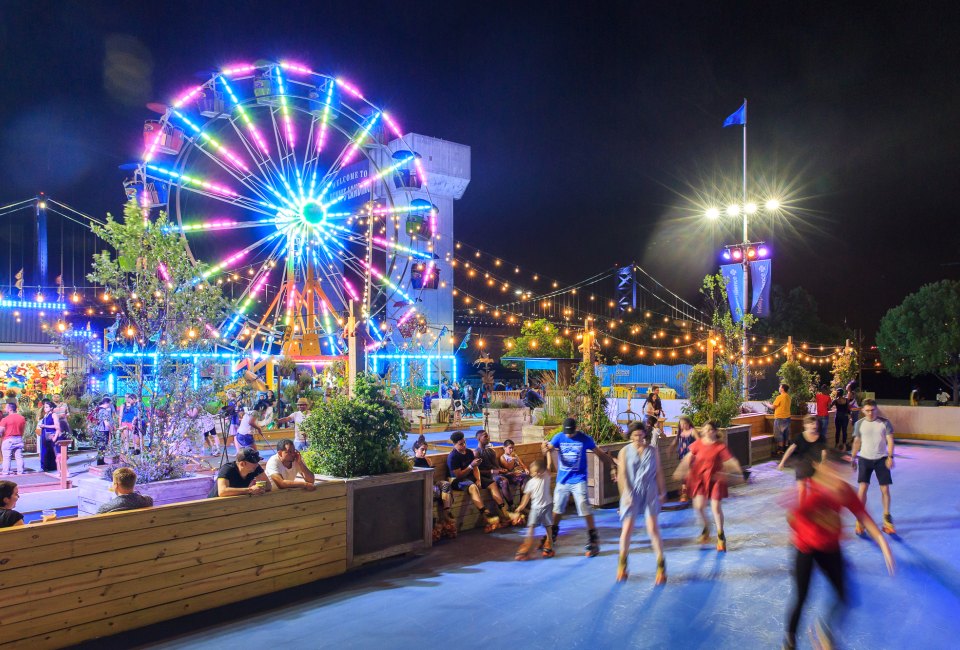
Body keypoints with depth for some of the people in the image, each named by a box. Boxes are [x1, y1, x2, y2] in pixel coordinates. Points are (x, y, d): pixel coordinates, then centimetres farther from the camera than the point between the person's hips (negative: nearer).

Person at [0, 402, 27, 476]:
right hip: (19, 439, 5)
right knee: (19, 457, 8)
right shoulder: (22, 418, 5)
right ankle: (20, 473, 10)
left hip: (8, 440, -5)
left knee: (7, 458, 2)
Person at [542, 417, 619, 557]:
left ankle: (593, 542, -4)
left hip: (578, 480, -3)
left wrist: (613, 465, -5)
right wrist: (547, 449, -45)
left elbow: (600, 453, 0)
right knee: (557, 508, 13)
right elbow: (549, 447, -20)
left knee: (585, 510, -12)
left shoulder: (585, 439, -7)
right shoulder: (559, 437, -3)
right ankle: (552, 536, 33)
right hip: (562, 480, 3)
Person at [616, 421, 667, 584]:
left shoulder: (652, 451, 5)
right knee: (627, 528, -2)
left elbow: (658, 472, 10)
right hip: (631, 492, 0)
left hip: (650, 492, 0)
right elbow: (622, 474, -4)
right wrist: (627, 493, -14)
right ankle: (622, 563, 18)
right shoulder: (625, 451, 1)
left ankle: (661, 566, 2)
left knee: (652, 528, -7)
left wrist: (662, 492, 9)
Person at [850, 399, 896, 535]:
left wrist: (890, 457, -15)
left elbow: (890, 440, -5)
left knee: (885, 489, 3)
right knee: (862, 488, -8)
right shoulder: (859, 424, 0)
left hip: (881, 459, 0)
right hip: (864, 458, 0)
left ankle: (886, 518, 22)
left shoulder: (884, 422, -4)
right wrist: (853, 458, 11)